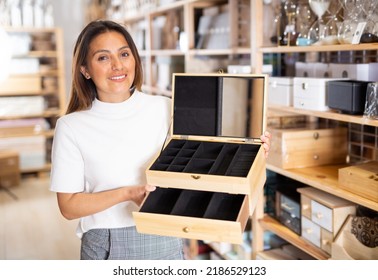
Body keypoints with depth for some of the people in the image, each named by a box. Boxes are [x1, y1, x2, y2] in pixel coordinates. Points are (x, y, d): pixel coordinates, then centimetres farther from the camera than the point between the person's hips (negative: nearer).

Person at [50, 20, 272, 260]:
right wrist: (127, 193, -19)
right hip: (105, 247, 0)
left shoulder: (166, 109, -5)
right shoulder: (71, 127, -7)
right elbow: (68, 206, -6)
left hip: (164, 243, 1)